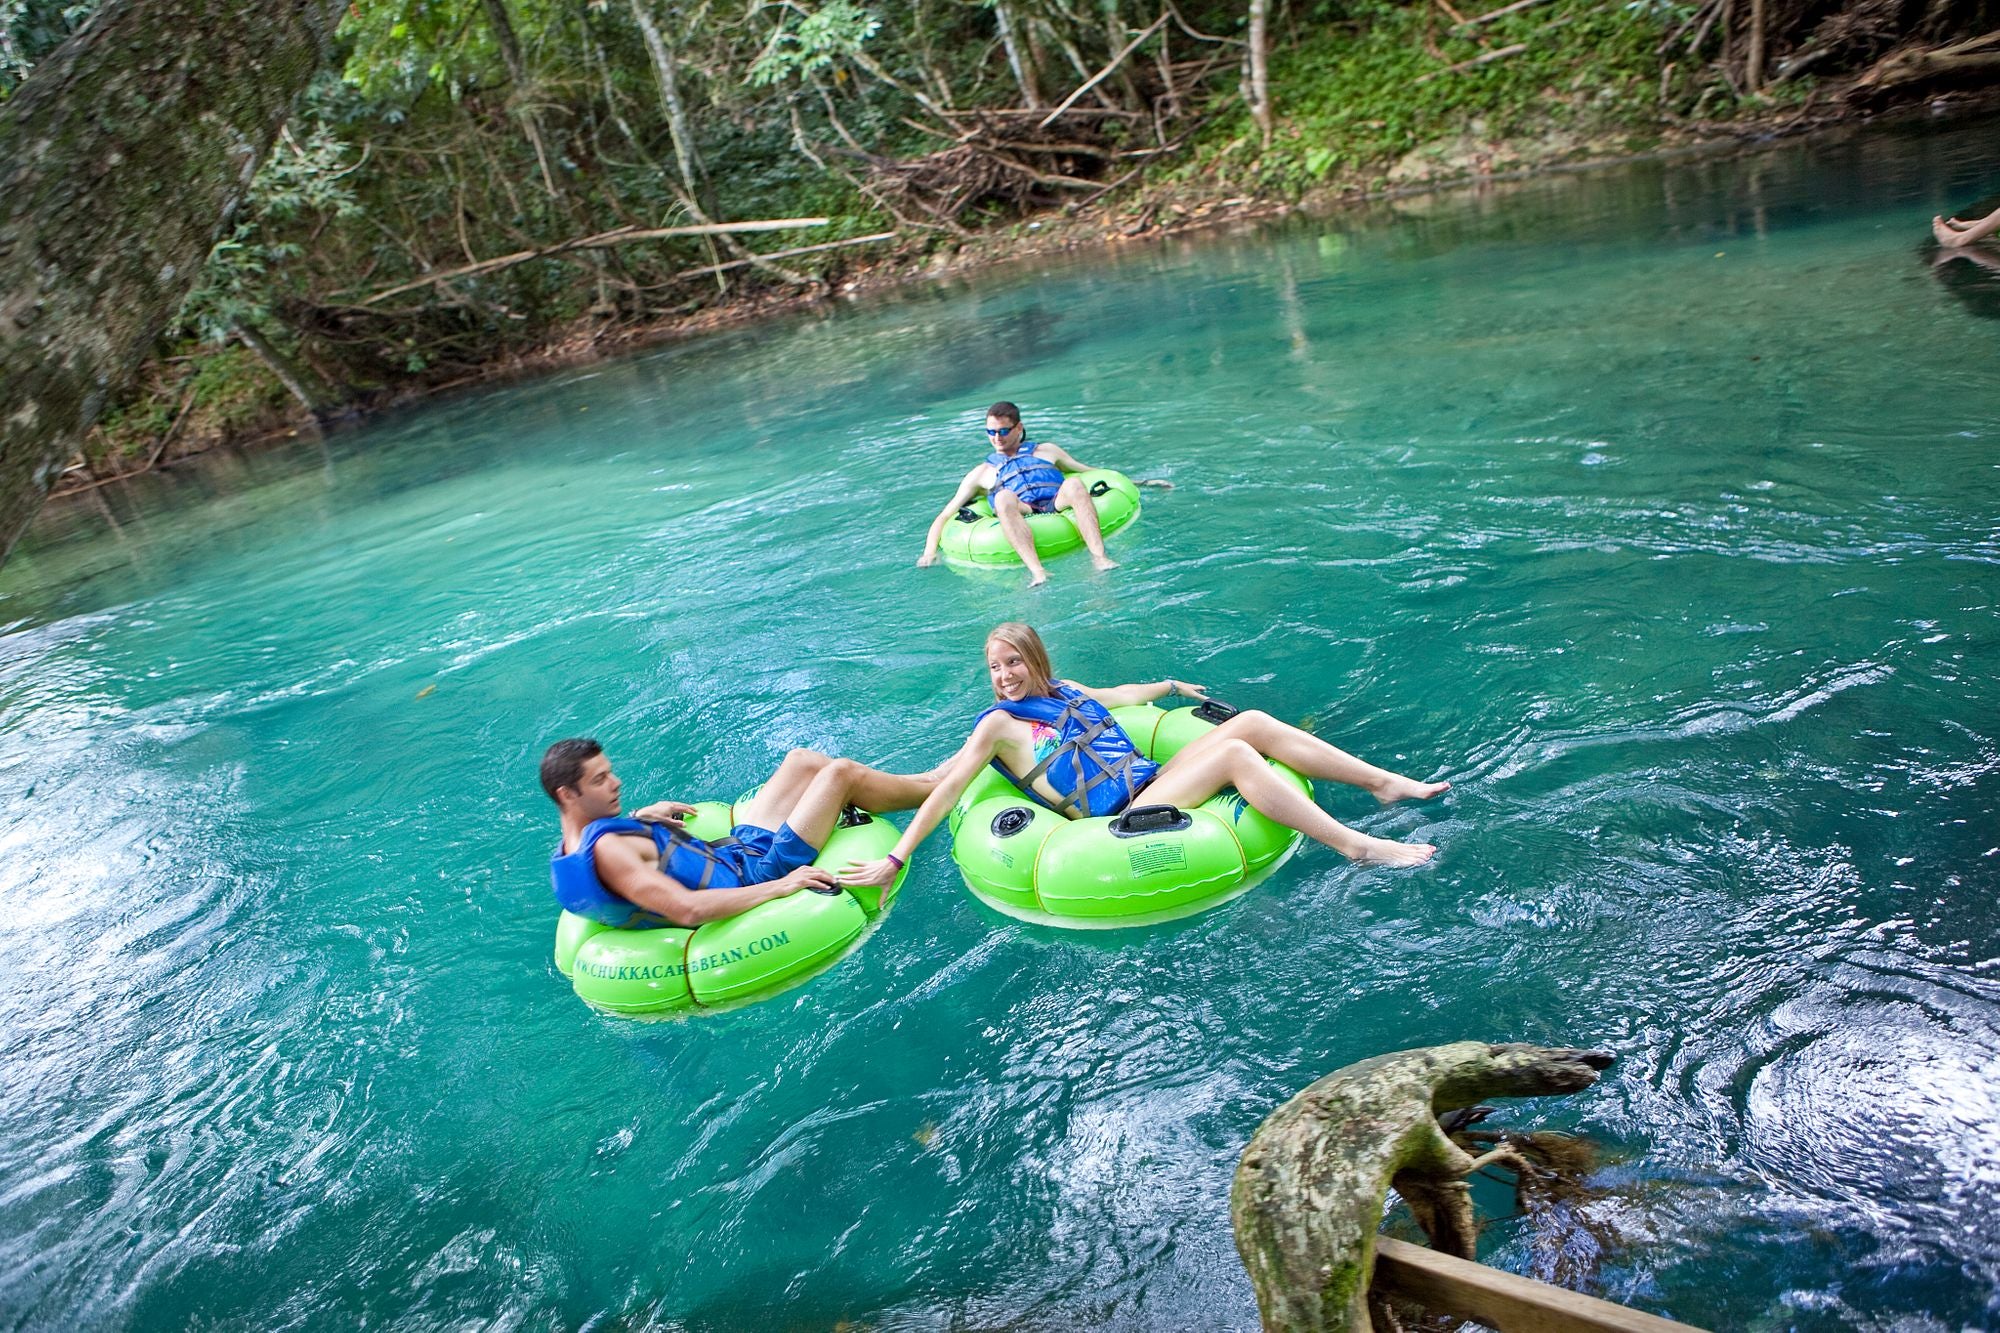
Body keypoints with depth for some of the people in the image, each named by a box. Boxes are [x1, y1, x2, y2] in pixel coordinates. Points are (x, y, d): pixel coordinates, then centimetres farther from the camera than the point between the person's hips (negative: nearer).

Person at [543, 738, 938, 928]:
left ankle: (921, 781, 28)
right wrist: (780, 886, -32)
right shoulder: (606, 850, -30)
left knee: (802, 760, 12)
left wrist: (638, 817, 11)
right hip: (750, 877, -10)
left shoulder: (569, 853, -1)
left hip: (732, 851, 10)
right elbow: (687, 909, -37)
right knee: (840, 772, -6)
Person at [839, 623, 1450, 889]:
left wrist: (1170, 685, 48)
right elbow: (946, 787, -11)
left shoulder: (1063, 690, 16)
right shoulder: (999, 723, -5)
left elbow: (1117, 694, 35)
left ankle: (1386, 782, -3)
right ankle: (1357, 847, -28)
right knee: (1234, 753, -26)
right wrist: (894, 858, -17)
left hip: (1152, 781, 8)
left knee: (1252, 721, -6)